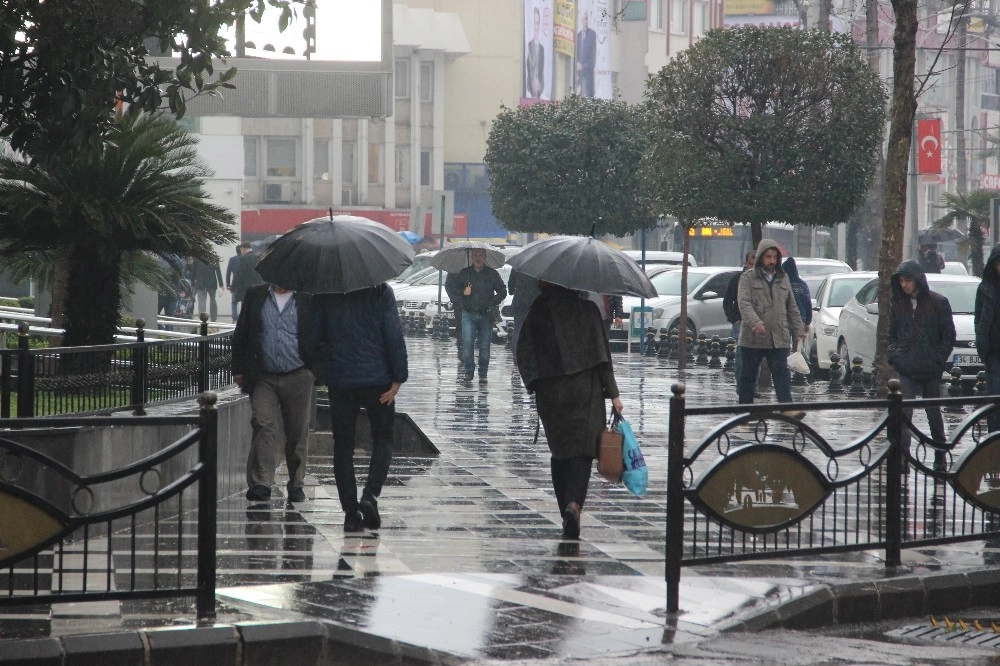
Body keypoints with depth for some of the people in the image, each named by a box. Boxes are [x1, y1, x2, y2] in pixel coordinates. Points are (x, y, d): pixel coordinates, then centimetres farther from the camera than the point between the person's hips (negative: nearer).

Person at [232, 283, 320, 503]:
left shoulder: (308, 299, 3)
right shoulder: (255, 295, 8)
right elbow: (240, 335, 11)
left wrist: (315, 371, -2)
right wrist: (239, 369, 5)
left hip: (298, 378, 0)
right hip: (264, 378, 0)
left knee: (297, 432, 5)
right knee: (264, 426, -13)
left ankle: (296, 484, 18)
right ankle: (260, 483, -17)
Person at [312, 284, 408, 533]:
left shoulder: (325, 294, 2)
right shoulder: (381, 291, -5)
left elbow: (317, 335, 4)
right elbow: (394, 336, -10)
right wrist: (398, 378, -6)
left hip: (339, 380, 2)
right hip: (377, 379, -2)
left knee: (343, 445, 8)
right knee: (383, 439, 12)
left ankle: (350, 510, 3)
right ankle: (370, 494, -9)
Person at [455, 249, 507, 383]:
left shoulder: (492, 274, 8)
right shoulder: (464, 273, 10)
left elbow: (502, 292, 12)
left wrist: (493, 303, -3)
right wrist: (463, 293, -7)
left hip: (486, 315, 0)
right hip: (468, 314, 0)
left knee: (485, 346, 1)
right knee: (467, 342, -13)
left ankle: (483, 374, 10)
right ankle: (469, 371, -1)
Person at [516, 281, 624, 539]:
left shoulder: (538, 311, 1)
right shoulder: (587, 309, -4)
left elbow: (524, 351, 0)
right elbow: (602, 353, -4)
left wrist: (533, 383, 12)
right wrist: (613, 392, -2)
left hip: (549, 392, 2)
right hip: (585, 391, -2)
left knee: (559, 450, 14)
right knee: (582, 450, 0)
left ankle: (567, 513, 13)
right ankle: (574, 502, -24)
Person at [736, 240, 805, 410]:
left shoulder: (783, 278, 15)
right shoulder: (748, 278, 0)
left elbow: (792, 308, 20)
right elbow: (744, 303, -14)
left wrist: (798, 330, 12)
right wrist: (755, 322, -30)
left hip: (779, 338, 3)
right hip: (753, 338, -3)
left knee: (781, 373, -7)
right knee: (747, 375, 6)